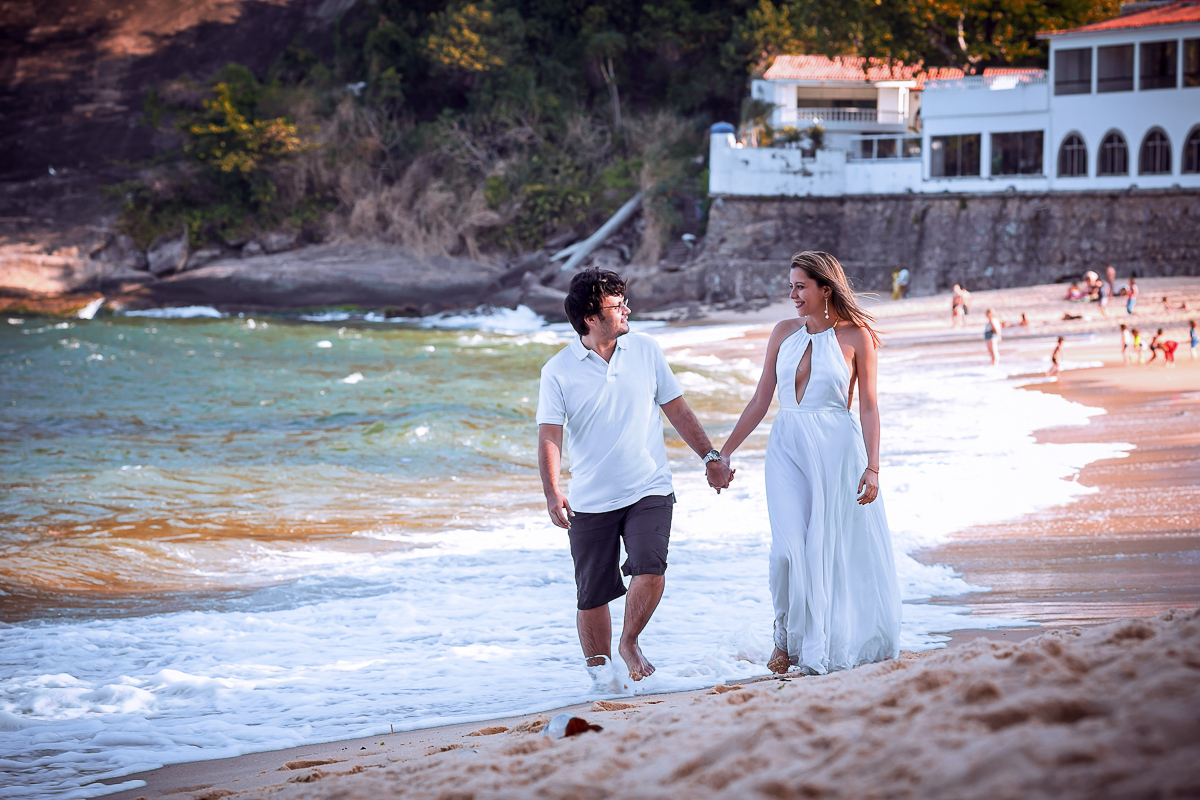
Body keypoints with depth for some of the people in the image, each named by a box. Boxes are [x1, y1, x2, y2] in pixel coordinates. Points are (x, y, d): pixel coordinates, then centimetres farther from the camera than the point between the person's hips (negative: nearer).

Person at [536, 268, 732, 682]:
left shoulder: (645, 350, 3)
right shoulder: (558, 370, -4)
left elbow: (678, 411, 11)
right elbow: (549, 437, -9)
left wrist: (711, 457, 9)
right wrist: (552, 493, -22)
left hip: (649, 491, 1)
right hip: (590, 502, -1)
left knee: (650, 570, -19)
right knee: (591, 596, 4)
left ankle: (630, 642, 7)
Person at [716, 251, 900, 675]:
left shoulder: (855, 336, -1)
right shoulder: (784, 333, 9)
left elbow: (868, 406, -1)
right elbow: (760, 401, 13)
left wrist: (872, 466, -9)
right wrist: (723, 453, 11)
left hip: (837, 450, -2)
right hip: (788, 449, 2)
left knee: (833, 552, 0)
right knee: (789, 550, -12)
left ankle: (830, 646, 15)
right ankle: (787, 637, 7)